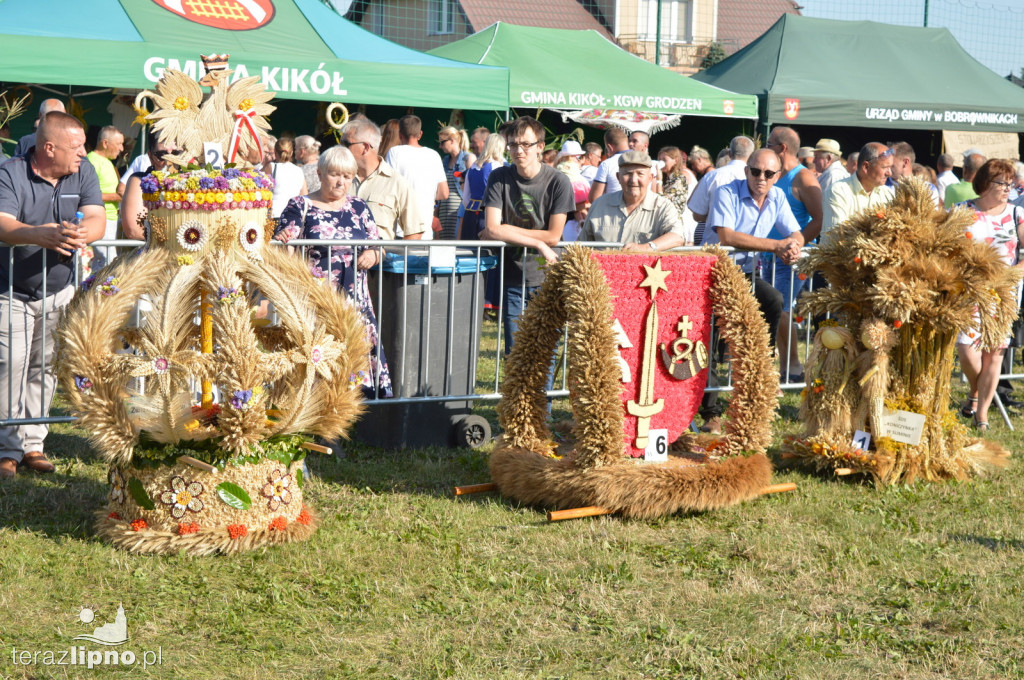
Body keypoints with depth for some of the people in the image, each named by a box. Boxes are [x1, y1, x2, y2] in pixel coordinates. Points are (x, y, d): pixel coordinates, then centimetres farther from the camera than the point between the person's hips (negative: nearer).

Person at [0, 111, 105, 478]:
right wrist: (40, 235, -49)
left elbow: (98, 219, -12)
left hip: (59, 290, 4)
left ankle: (33, 444, 14)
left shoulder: (82, 173, 0)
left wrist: (81, 233, -36)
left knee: (44, 367, 5)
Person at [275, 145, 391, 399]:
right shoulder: (300, 207, 5)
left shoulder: (358, 208, 15)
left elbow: (378, 246, 17)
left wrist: (372, 255, -5)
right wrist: (282, 240, -25)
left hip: (355, 301, 4)